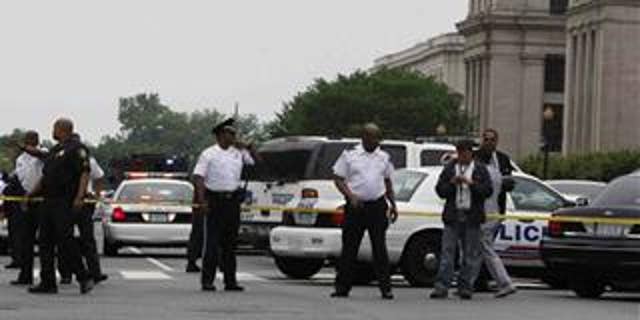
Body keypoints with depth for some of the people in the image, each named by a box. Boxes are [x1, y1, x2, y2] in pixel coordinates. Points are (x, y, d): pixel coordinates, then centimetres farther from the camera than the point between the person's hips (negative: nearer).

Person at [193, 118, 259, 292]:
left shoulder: (238, 152, 12)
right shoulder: (209, 154, -2)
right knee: (212, 243, -5)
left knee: (230, 243, 8)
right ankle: (207, 281, -3)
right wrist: (201, 201, -17)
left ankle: (230, 281, 12)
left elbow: (258, 162, 17)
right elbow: (199, 177, -7)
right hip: (214, 200, -5)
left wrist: (248, 147, 2)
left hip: (233, 201, 5)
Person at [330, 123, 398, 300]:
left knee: (380, 248, -1)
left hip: (378, 206, 2)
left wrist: (393, 205, 14)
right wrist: (351, 196, -14)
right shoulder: (349, 156, 2)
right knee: (349, 248, 2)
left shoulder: (384, 158, 12)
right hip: (356, 206, -2)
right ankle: (342, 288, 8)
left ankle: (386, 288, 1)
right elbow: (338, 179, 0)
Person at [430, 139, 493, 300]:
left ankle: (465, 287, 8)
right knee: (447, 252, -6)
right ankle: (441, 287, -9)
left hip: (471, 217, 0)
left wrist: (471, 183, -14)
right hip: (452, 216, 1)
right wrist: (452, 183, -9)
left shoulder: (480, 170, 8)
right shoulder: (449, 169, 12)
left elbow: (488, 191, -3)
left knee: (470, 254, 1)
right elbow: (440, 191, 8)